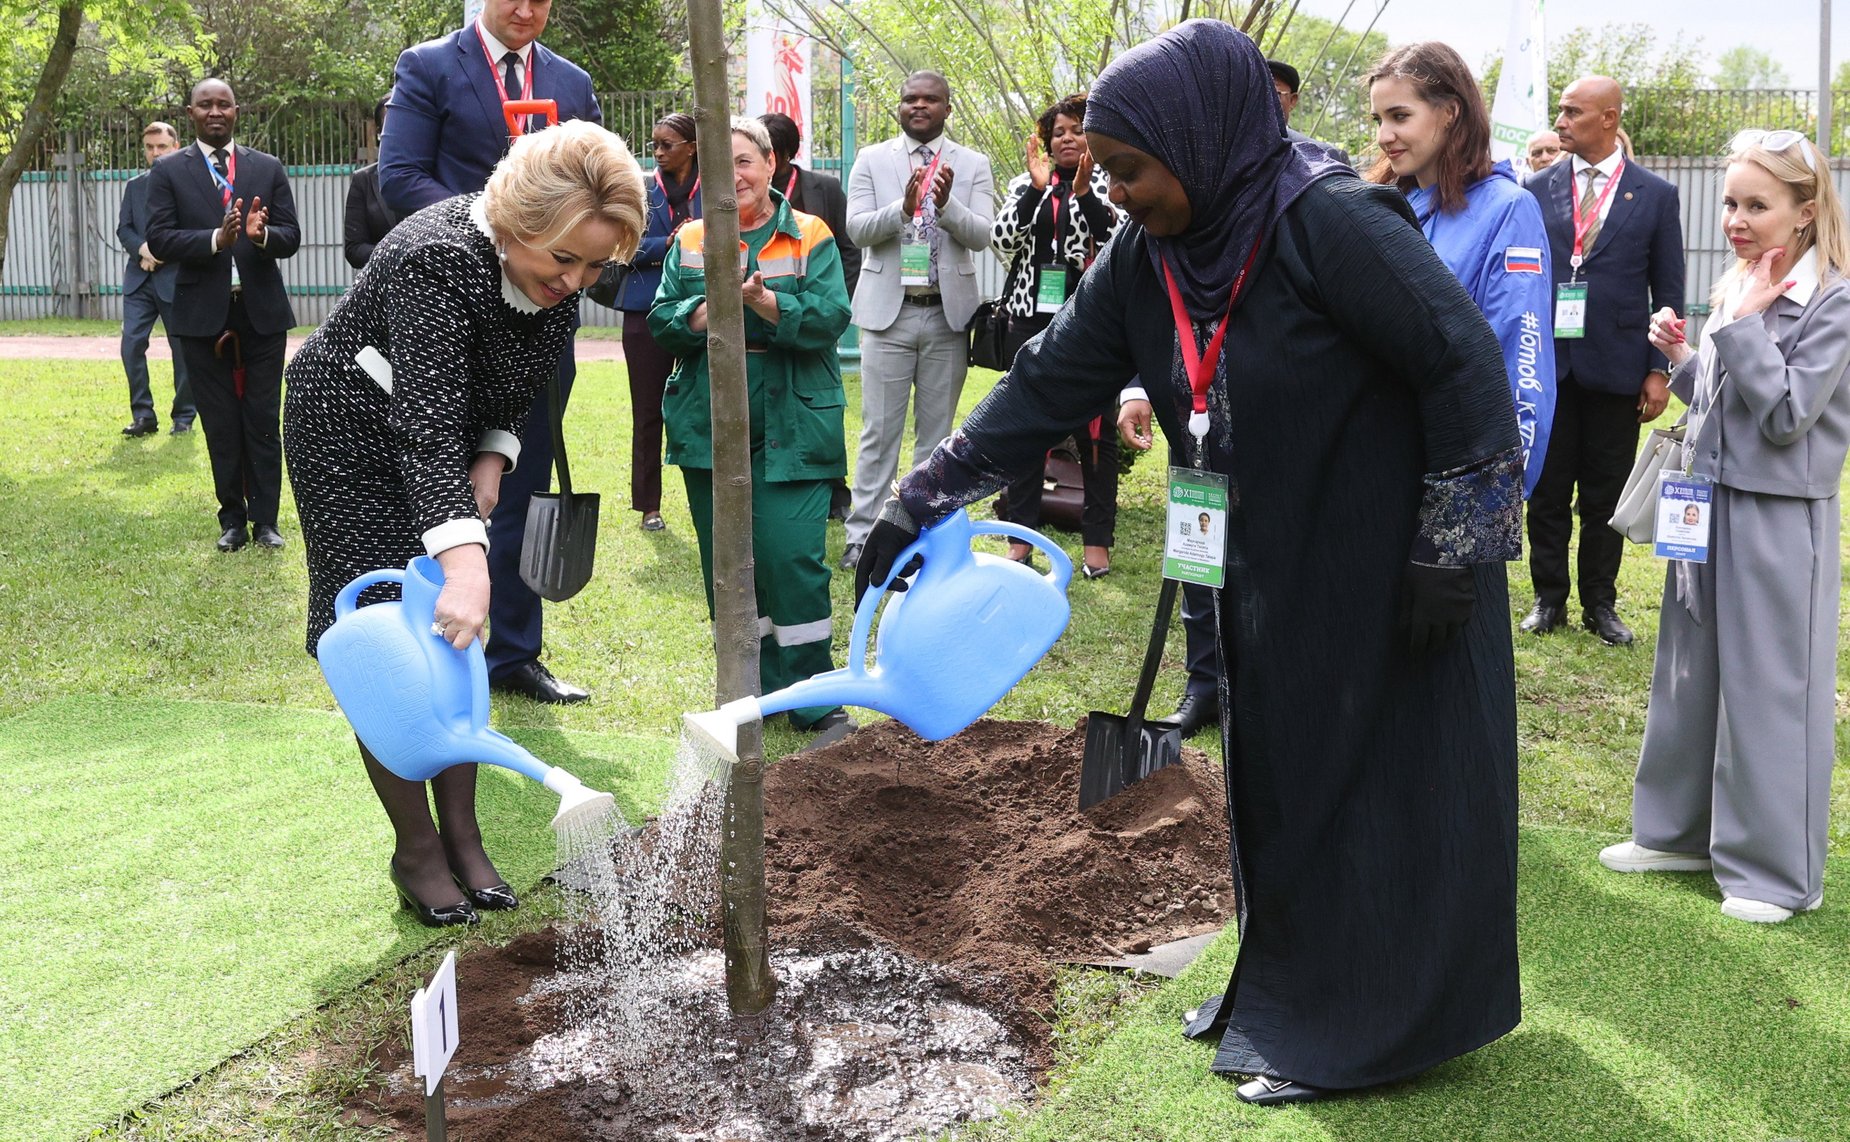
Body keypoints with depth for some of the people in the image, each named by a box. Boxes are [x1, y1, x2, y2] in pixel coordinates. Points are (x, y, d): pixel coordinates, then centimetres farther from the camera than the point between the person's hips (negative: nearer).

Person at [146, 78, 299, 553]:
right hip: (203, 315, 0)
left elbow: (291, 237, 3)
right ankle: (232, 519, 14)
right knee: (220, 424, 5)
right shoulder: (168, 171, 4)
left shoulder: (268, 168, 8)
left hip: (262, 313, 1)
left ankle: (265, 519, 8)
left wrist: (261, 234, -19)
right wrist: (216, 239, -21)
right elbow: (159, 239, -6)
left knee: (263, 420, 1)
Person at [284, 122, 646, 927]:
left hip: (457, 437, 7)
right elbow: (428, 423, -44)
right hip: (354, 430, -6)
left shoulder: (554, 276, -13)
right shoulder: (438, 261, -36)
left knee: (453, 638, 4)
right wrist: (464, 562, -54)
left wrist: (493, 459, -15)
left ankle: (462, 840, 12)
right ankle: (415, 852, 4)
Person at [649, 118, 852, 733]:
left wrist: (763, 302, -24)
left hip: (790, 433, -3)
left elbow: (829, 319, -10)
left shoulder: (810, 237, 2)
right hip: (707, 430, 4)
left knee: (792, 557, -10)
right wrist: (713, 307, -16)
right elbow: (662, 324, 2)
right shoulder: (690, 241, 11)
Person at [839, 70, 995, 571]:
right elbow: (857, 228, -7)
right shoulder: (872, 160, 4)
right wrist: (903, 208, -25)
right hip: (888, 311, -1)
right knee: (879, 430, 0)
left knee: (937, 430, 8)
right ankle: (863, 533, 5)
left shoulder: (972, 165, 5)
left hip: (948, 313, 1)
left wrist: (947, 205, -25)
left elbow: (982, 235, -6)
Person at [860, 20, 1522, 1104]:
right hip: (1272, 571, 8)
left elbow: (1467, 366, -21)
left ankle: (1365, 1026, 17)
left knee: (1376, 784, 2)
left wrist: (1450, 549, -19)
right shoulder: (1148, 257, -1)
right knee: (1272, 778, 15)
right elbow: (1048, 382, 2)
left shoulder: (1330, 221, -23)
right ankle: (1284, 986, 31)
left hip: (1391, 569, -7)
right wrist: (920, 504, 0)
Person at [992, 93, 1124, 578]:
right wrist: (1036, 188, -12)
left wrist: (1085, 194, -21)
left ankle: (1097, 538, 8)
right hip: (1033, 316, 3)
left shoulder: (1110, 185, 4)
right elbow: (1003, 242, -2)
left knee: (1095, 428, 0)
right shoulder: (1025, 185, 11)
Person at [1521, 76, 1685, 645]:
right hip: (1548, 363, 1)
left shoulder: (1656, 195, 2)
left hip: (1616, 367, -1)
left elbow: (1668, 292, 3)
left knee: (1605, 496, 7)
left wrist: (1658, 370, -2)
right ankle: (1549, 599, 20)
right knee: (1547, 492, 7)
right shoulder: (1538, 188, 5)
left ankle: (1600, 604, 19)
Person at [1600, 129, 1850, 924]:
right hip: (1707, 506, 7)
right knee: (1688, 675, 15)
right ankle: (1682, 830, 30)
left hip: (1778, 522, -7)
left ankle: (1778, 869, 13)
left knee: (1766, 689, 0)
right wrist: (1678, 358, -1)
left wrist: (1743, 322, -18)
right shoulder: (1733, 291, 8)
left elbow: (1785, 414, -20)